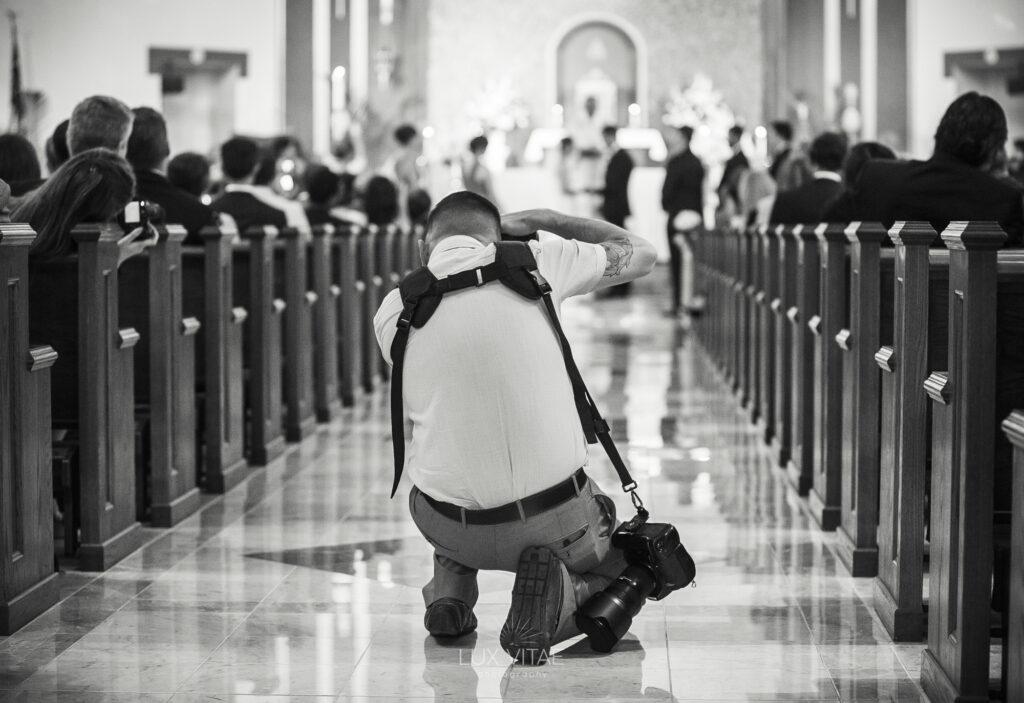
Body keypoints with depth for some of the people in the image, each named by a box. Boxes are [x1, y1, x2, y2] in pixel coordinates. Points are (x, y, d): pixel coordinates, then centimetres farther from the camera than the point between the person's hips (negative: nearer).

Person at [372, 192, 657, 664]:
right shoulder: (531, 262, -2)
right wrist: (543, 220, 21)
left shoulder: (392, 310, 3)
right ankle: (562, 592, -5)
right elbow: (641, 255, 14)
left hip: (453, 529, 3)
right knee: (619, 555, 30)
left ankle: (449, 587, 14)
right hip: (556, 516, -3)